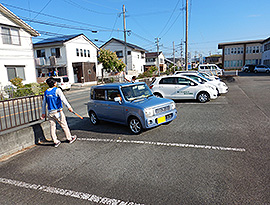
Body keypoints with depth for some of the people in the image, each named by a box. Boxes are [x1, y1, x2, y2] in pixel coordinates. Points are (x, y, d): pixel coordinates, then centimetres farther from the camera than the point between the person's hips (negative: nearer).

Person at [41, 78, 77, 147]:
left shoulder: (46, 92, 9)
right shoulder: (57, 90, -10)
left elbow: (44, 103, 14)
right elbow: (63, 99, -23)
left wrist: (43, 113, 21)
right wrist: (69, 107, -27)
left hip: (50, 112, 6)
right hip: (58, 111, -6)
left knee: (52, 126, 10)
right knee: (64, 125, 6)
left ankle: (55, 141, 16)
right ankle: (70, 138, 20)